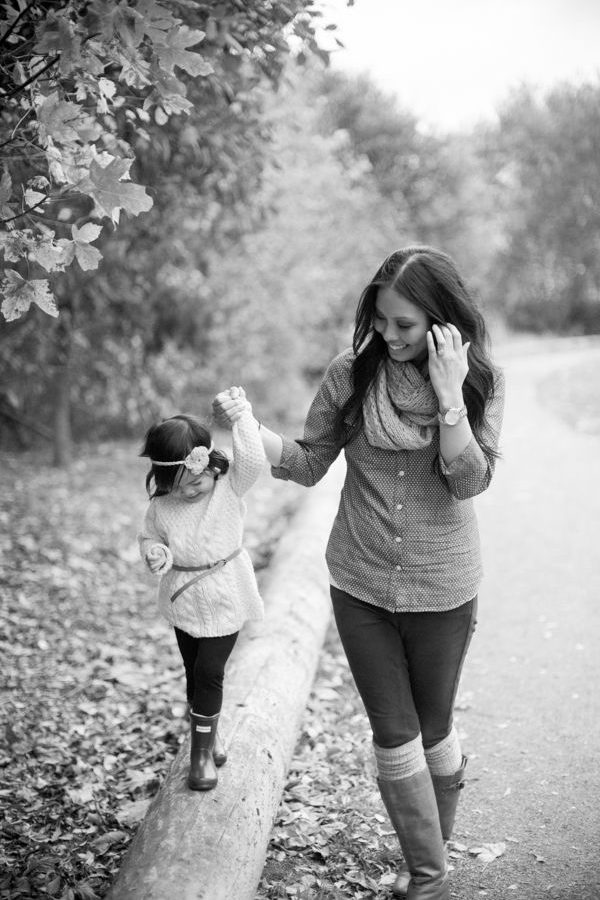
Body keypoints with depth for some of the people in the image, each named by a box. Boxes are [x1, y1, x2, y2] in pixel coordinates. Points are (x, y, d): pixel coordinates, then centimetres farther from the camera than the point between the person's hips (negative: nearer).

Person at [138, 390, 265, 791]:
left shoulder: (230, 486, -15)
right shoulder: (161, 507, -10)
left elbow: (253, 459, -32)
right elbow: (149, 537, 6)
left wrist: (241, 415, -35)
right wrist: (155, 552, -16)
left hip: (225, 596, -2)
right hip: (183, 597, 3)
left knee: (209, 671, -6)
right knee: (195, 671, 13)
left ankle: (203, 749, 11)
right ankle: (207, 739, 35)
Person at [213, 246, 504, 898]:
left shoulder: (478, 382, -9)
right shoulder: (351, 374, -7)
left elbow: (470, 481, -18)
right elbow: (308, 464, -1)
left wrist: (449, 396, -27)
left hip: (441, 591, -1)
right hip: (360, 585, 1)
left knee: (432, 728, 15)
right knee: (394, 734, 7)